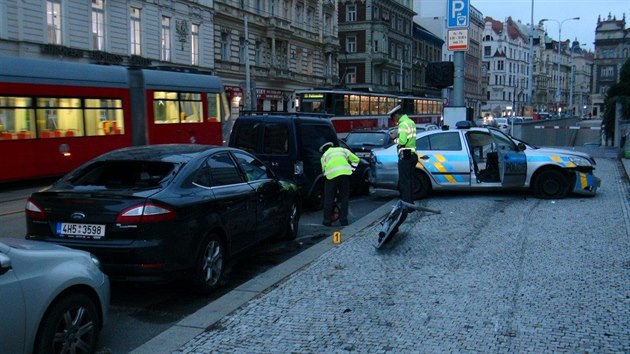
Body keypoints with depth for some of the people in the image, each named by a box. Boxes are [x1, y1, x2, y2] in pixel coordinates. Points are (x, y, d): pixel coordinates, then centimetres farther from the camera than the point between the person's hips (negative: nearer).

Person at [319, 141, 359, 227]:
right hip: (345, 172, 1)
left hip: (331, 174, -1)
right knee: (344, 198, 13)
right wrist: (351, 169, 27)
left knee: (328, 198, 11)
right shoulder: (342, 150, 31)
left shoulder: (324, 155, 29)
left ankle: (327, 220, 16)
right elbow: (355, 159, 23)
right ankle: (343, 220, 14)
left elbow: (324, 169, 21)